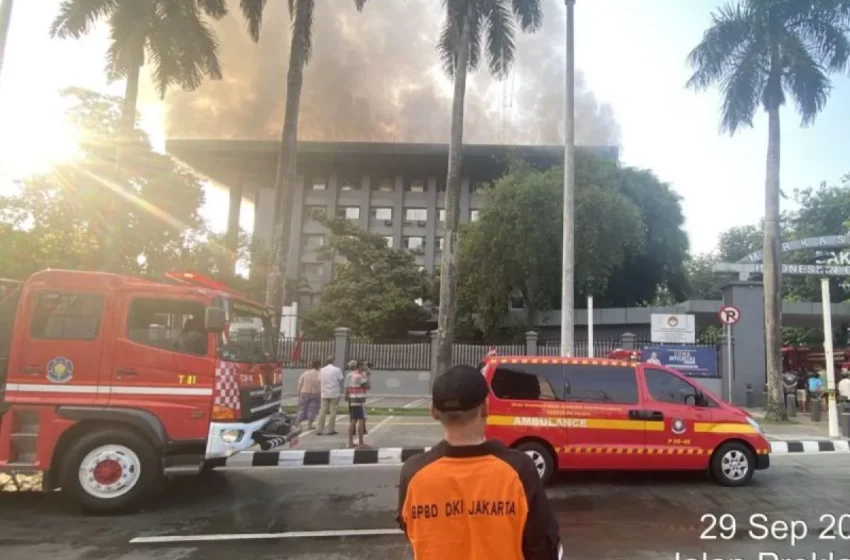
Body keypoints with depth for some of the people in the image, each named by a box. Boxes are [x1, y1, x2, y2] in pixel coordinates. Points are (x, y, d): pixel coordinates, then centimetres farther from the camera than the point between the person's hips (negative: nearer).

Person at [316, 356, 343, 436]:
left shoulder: (322, 370, 5)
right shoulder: (337, 370, -5)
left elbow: (321, 381, 5)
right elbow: (340, 381, -3)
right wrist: (340, 391, 7)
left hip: (324, 394, 3)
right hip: (334, 393, -3)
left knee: (322, 412, 8)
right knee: (333, 412, 3)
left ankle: (319, 430, 9)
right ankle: (331, 430, 5)